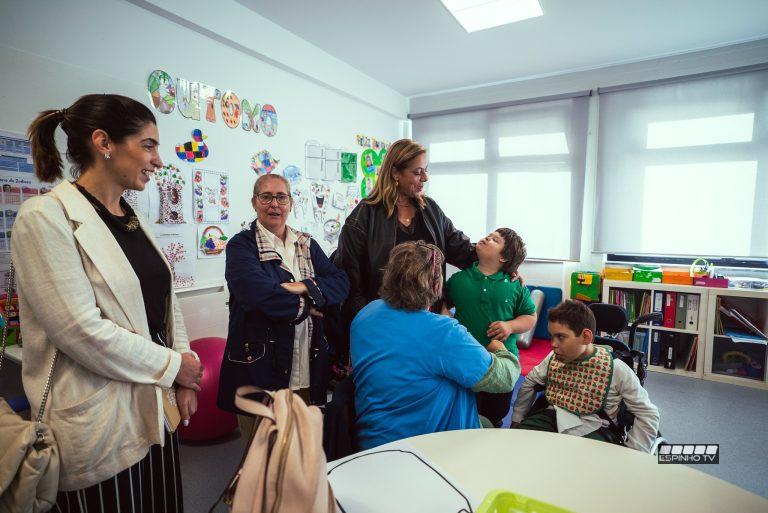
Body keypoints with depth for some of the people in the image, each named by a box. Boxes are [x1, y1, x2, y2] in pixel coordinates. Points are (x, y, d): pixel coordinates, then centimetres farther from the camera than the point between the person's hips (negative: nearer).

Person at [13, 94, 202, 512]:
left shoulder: (133, 220, 8)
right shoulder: (45, 217, -14)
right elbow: (82, 331, -20)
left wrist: (184, 380, 4)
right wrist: (173, 365, -10)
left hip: (157, 411, 7)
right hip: (101, 426, -7)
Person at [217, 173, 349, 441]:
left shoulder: (307, 245, 11)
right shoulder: (241, 245, -4)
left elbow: (341, 282, -1)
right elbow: (256, 293, -22)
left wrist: (305, 287, -17)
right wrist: (303, 306, -11)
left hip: (307, 367, 5)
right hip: (260, 365, -4)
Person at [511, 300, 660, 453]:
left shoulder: (615, 369, -6)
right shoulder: (554, 358, 6)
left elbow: (648, 414, 0)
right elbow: (529, 382, 20)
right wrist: (516, 420, 19)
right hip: (553, 419, 3)